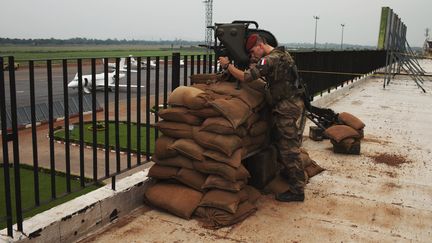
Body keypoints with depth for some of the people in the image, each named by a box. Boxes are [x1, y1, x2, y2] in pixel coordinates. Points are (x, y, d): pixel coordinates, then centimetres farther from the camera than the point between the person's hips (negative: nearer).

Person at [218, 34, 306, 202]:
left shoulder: (270, 60, -18)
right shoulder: (282, 53, 12)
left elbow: (245, 77, -22)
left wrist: (227, 65, -10)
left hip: (286, 107, -10)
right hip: (292, 102, 10)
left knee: (288, 147, -5)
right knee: (279, 139, 22)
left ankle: (297, 190, 1)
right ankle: (288, 171, 38)